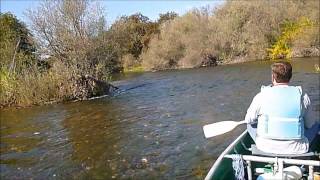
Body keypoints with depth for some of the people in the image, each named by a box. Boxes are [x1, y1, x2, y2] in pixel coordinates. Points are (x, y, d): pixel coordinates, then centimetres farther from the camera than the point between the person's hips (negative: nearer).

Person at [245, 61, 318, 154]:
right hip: (296, 149, 1)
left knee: (251, 124, 27)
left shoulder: (261, 96, -11)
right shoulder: (302, 96, -8)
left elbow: (249, 119, 2)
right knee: (315, 125, 26)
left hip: (266, 148, 0)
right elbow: (309, 124, 3)